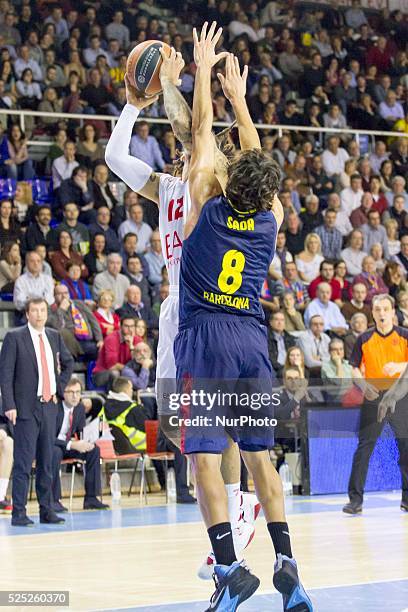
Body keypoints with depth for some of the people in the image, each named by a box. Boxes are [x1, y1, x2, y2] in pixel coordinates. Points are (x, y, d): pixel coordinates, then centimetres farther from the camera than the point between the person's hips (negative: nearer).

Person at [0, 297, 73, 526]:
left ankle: (47, 510, 15)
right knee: (24, 462, -7)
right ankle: (19, 513, -5)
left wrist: (60, 388, 14)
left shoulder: (54, 336, 12)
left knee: (47, 462, 9)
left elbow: (68, 363, 27)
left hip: (49, 405, 5)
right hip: (26, 408, -5)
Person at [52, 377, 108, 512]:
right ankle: (53, 500, -32)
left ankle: (91, 498, -10)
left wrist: (86, 442, -16)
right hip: (50, 445, -7)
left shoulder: (80, 408, -1)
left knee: (94, 450, -13)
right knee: (56, 452, -39)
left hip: (69, 444, 7)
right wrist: (72, 445, -37)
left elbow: (81, 432, 9)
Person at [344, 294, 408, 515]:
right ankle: (355, 498, -4)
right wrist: (363, 384, -13)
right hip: (374, 397, 0)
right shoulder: (364, 339, 5)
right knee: (364, 447, -5)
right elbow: (355, 368, 5)